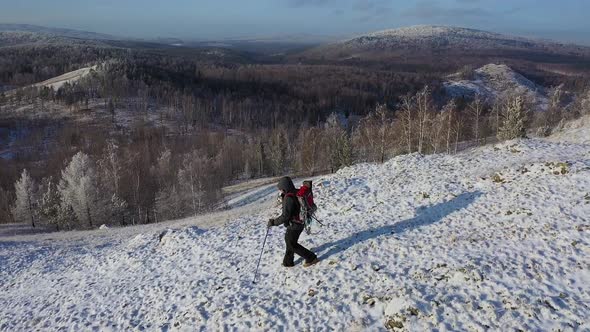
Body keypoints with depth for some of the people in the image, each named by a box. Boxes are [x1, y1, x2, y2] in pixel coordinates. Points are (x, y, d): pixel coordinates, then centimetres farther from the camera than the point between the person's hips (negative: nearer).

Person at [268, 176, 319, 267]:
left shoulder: (288, 198, -27)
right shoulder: (296, 193, 0)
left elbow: (285, 216, -28)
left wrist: (273, 222, -19)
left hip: (294, 225, -9)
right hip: (300, 222, 9)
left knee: (292, 244, 8)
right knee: (288, 240, 22)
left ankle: (311, 258, 13)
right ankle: (288, 261, 35)